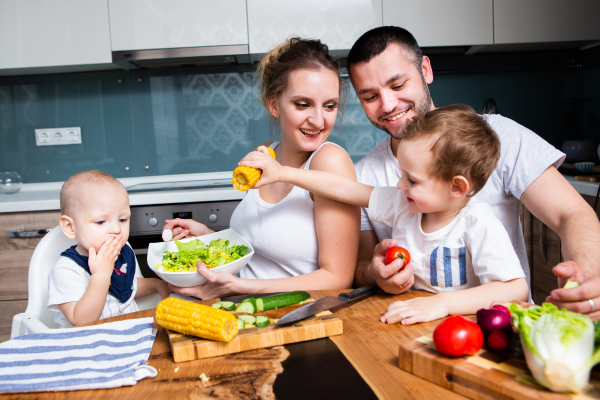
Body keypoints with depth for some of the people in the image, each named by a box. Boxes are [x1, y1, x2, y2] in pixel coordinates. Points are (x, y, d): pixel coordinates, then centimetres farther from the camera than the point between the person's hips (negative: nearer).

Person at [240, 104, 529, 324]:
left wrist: (443, 303, -36)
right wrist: (282, 173, 2)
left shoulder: (480, 226, -19)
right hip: (411, 323, 4)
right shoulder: (403, 204, -2)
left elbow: (516, 290, -25)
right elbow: (346, 189, 3)